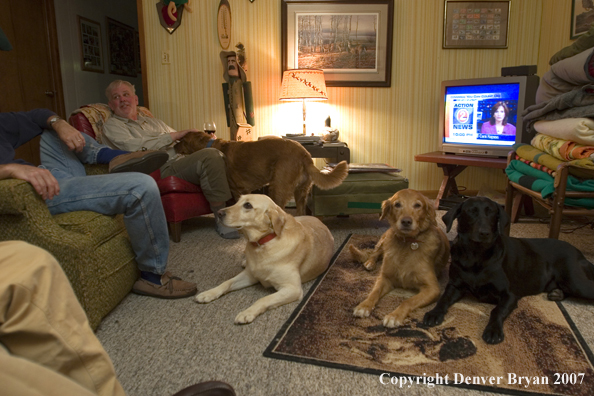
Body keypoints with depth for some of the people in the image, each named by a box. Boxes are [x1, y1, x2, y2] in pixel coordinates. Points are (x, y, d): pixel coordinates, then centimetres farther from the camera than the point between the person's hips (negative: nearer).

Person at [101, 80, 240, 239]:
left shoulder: (153, 122, 31)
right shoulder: (112, 125, 11)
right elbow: (134, 147, -8)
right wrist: (172, 136, -4)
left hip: (180, 161, 7)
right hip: (159, 171, -6)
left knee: (218, 154, -18)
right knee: (209, 155, -28)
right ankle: (222, 218, -24)